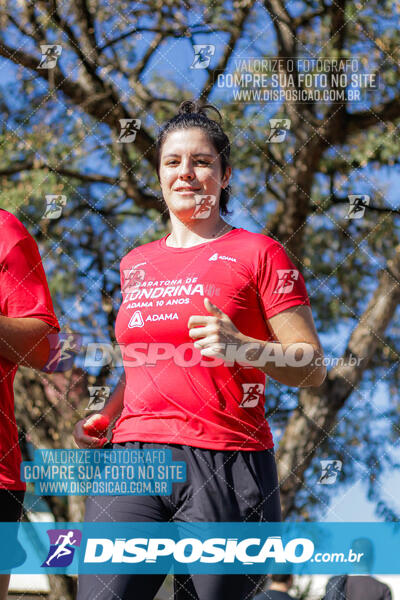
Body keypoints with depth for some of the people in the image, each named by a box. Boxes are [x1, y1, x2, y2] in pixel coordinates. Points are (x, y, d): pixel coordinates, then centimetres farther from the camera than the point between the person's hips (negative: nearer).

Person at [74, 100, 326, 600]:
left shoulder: (257, 253, 3)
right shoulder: (135, 264, 19)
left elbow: (313, 368, 0)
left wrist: (239, 347, -17)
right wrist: (103, 415, 14)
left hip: (224, 465, -3)